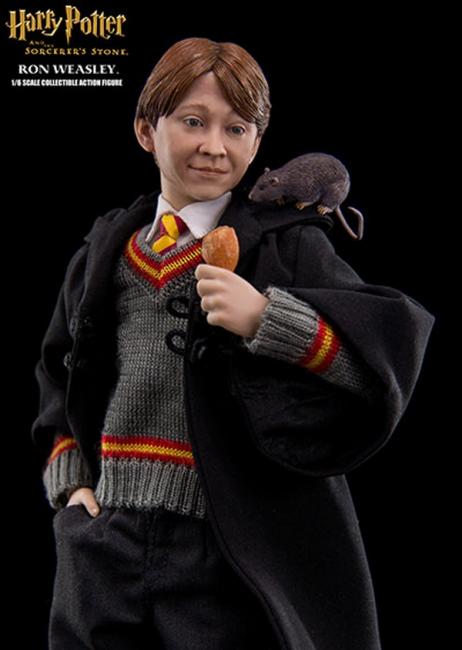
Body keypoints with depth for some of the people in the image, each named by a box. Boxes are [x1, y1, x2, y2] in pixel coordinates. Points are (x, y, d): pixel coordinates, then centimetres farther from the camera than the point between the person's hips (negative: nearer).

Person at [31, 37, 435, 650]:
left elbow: (400, 334, -16)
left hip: (232, 553, -4)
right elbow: (62, 368, 23)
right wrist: (68, 474, 11)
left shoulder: (286, 243, -5)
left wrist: (266, 318, -25)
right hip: (105, 541, 4)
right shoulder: (109, 247, 9)